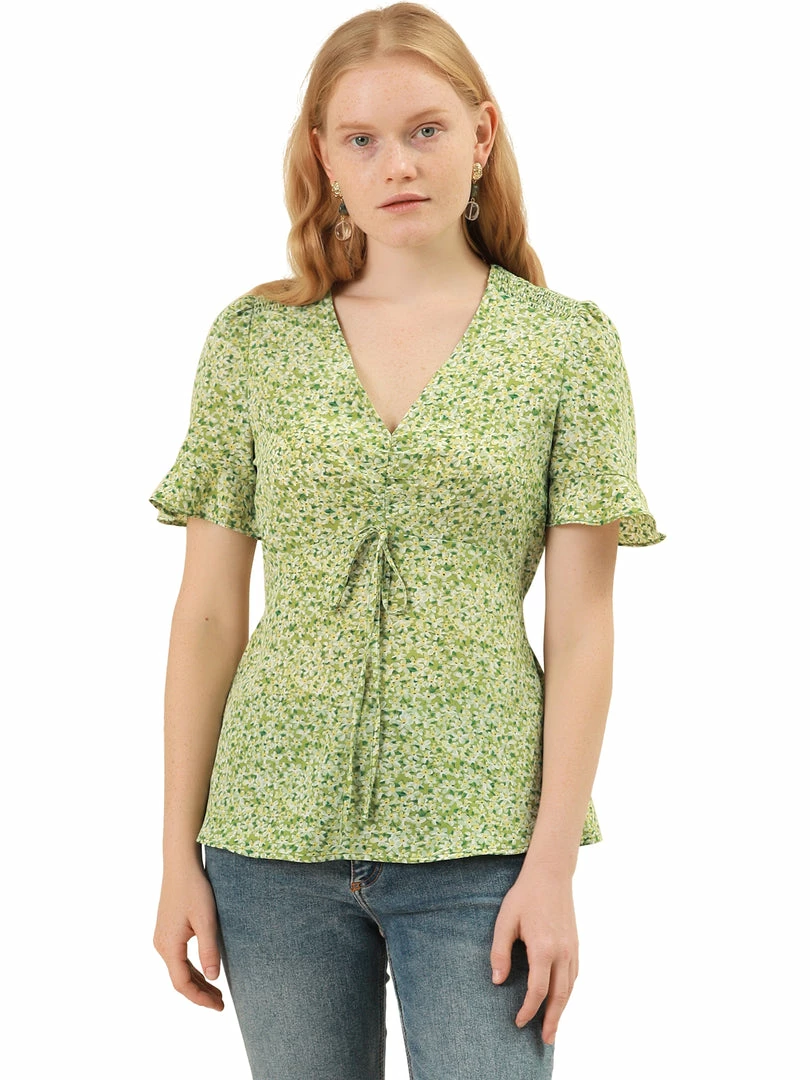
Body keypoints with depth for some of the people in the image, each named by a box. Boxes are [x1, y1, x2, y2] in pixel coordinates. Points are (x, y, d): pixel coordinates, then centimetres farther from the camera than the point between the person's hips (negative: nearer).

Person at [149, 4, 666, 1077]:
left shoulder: (570, 342, 0)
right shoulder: (253, 338, 4)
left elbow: (582, 624, -2)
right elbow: (209, 613, 5)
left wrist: (554, 865, -8)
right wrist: (178, 853, 3)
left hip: (479, 834, -1)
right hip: (274, 834, 2)